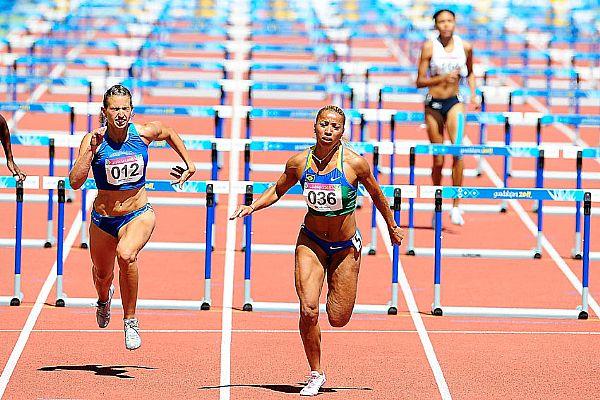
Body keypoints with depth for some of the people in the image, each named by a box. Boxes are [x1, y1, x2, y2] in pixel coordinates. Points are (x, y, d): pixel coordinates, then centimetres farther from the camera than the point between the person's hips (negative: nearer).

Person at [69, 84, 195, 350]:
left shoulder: (144, 133, -9)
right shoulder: (93, 140, -14)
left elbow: (170, 133, 16)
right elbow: (75, 182, -23)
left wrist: (189, 164, 16)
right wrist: (91, 149, -29)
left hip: (138, 215, -1)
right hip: (103, 218, 1)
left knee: (126, 254, -33)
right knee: (102, 275, 20)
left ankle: (130, 321, -18)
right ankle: (104, 298, 61)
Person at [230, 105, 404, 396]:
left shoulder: (355, 163, -18)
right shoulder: (299, 163, -11)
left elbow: (376, 194, 0)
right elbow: (277, 191, 8)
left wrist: (392, 227, 12)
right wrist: (253, 206, -9)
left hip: (346, 247, -1)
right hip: (311, 242, 1)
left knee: (338, 319, 4)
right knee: (308, 311, -15)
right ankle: (315, 375, 5)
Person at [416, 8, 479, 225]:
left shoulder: (465, 47, -1)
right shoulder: (429, 47, -8)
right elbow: (420, 81, -7)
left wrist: (473, 94, 3)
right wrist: (442, 78, -22)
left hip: (454, 102, 1)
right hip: (433, 104, -1)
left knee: (458, 150, -20)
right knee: (438, 159, 5)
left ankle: (456, 206, -18)